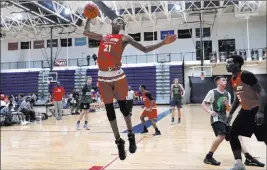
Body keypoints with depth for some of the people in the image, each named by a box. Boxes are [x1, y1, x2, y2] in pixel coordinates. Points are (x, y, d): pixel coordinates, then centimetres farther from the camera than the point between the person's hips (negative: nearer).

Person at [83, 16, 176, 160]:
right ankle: (119, 141, 18)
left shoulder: (124, 38, 7)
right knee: (109, 109, 5)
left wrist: (163, 43, -6)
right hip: (103, 77, 3)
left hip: (117, 76, -3)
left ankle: (131, 136, 23)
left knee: (123, 106, 2)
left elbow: (144, 49, 3)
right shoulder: (103, 37, 18)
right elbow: (86, 32, 31)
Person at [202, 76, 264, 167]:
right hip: (216, 118, -7)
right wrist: (209, 111, -22)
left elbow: (229, 110, 16)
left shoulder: (227, 94, 14)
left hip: (225, 118, 8)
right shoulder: (212, 92, -5)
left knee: (237, 135, 4)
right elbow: (203, 104, -5)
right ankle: (208, 157, -14)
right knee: (221, 136, -27)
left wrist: (227, 104, -7)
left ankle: (249, 158, 11)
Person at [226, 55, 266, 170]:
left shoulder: (246, 75, -19)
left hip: (257, 109, -9)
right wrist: (230, 113, 15)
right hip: (246, 110, 9)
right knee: (232, 134, 3)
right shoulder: (232, 80, 7)